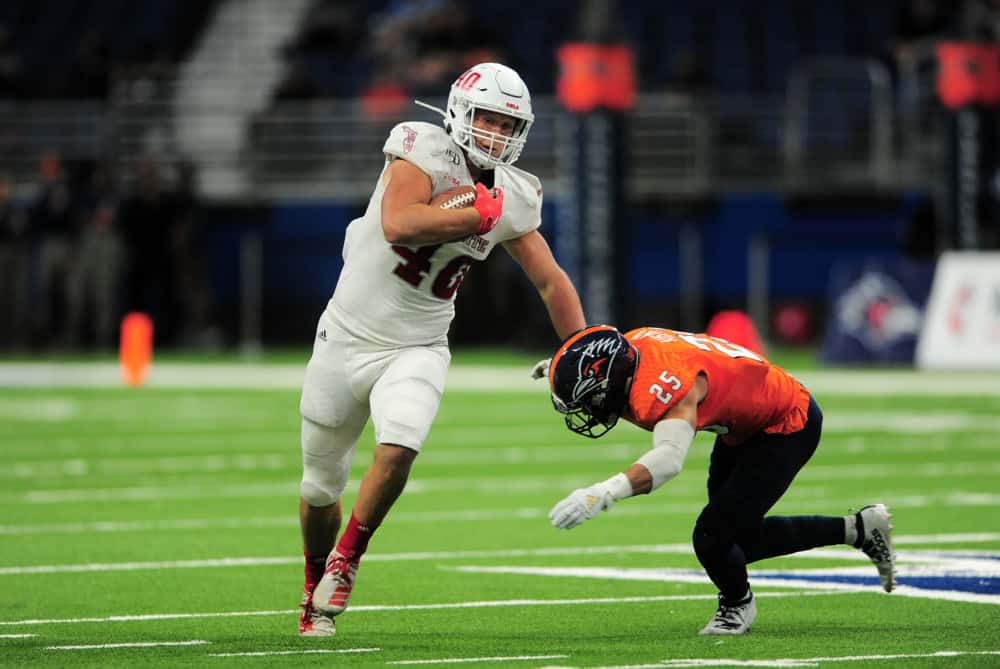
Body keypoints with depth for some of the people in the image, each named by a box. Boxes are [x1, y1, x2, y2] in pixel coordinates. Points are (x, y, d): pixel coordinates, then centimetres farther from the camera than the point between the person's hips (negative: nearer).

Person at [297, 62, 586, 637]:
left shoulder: (511, 198, -1)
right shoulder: (423, 152, -16)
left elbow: (552, 282, 9)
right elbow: (398, 225, -34)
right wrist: (481, 215, -25)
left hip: (417, 349, 2)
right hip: (348, 336, -2)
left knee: (398, 449, -28)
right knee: (321, 482, 10)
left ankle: (345, 562, -7)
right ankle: (315, 594, 34)